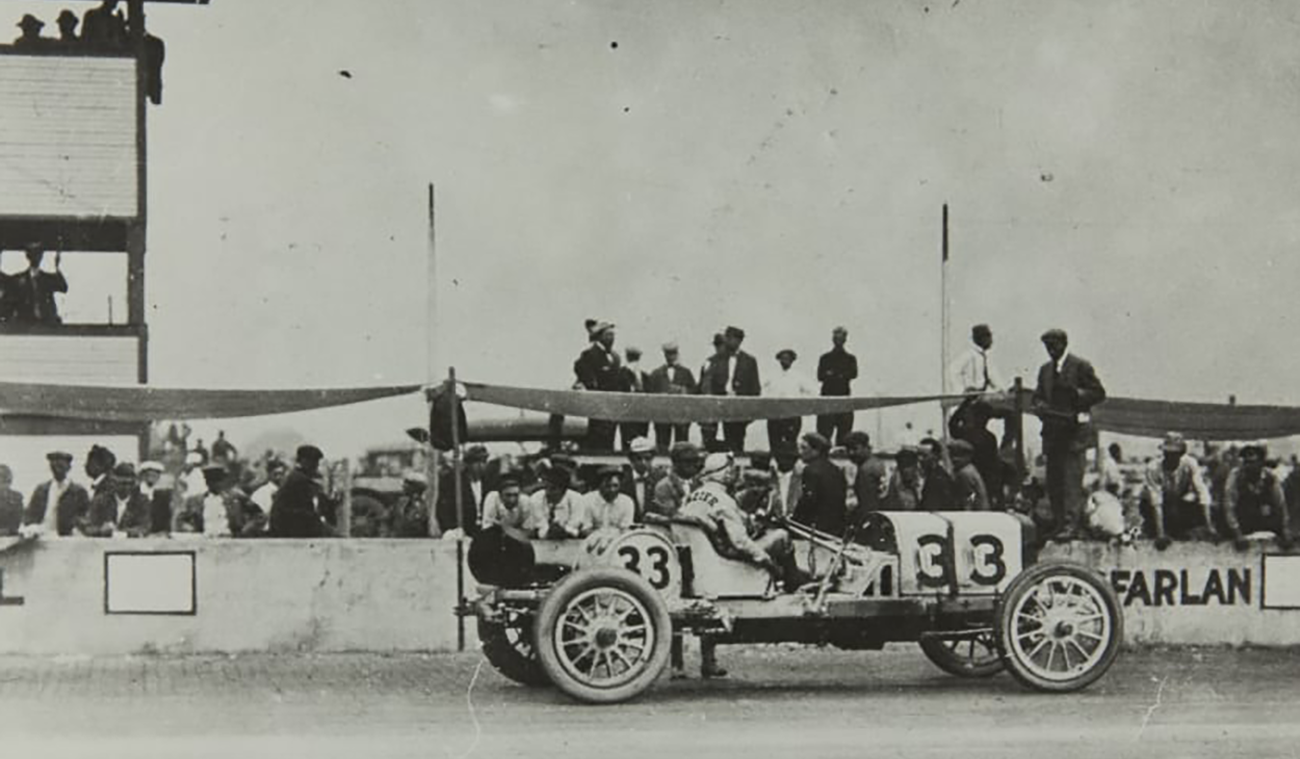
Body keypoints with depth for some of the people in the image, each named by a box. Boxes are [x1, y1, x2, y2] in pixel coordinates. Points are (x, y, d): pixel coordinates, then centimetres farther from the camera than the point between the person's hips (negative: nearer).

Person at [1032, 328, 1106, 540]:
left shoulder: (1081, 366, -1)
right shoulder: (1045, 370, 17)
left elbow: (1099, 393, -2)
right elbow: (1038, 396, 20)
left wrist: (1077, 395, -16)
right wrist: (1040, 406, -2)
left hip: (1075, 432, -6)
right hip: (1053, 433, 6)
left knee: (1072, 480, -12)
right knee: (1053, 481, 5)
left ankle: (1071, 525, -14)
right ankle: (1059, 524, 11)